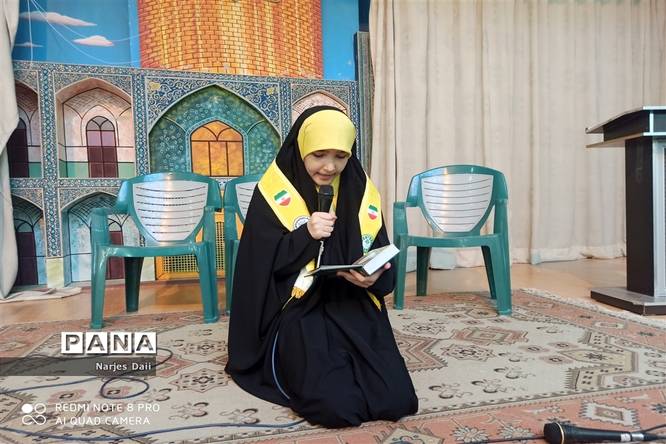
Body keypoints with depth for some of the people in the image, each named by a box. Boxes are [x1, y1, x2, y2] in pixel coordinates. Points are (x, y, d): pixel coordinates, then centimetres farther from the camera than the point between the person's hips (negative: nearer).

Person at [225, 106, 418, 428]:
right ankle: (293, 367, 12)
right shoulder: (275, 191, -6)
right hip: (299, 314, -3)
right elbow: (260, 262, -8)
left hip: (356, 311, 4)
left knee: (397, 400, -13)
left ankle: (344, 366, 17)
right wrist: (306, 235, -22)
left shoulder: (360, 190, 5)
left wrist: (373, 277, -17)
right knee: (336, 405, -22)